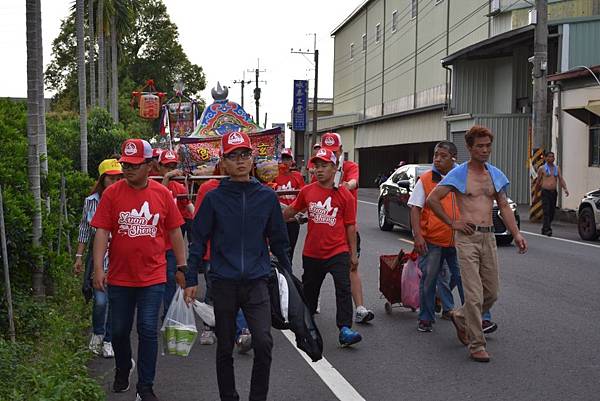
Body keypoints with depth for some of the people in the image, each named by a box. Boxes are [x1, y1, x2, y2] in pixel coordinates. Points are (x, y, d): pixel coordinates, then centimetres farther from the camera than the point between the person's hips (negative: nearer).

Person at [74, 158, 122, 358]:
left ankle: (109, 341, 21)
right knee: (101, 300, -8)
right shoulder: (91, 201, -1)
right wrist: (79, 256, 4)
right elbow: (84, 230, 6)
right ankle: (97, 334, 19)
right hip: (98, 256, -1)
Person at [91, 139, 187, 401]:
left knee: (148, 330, -3)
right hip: (119, 277, 1)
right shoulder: (112, 193, -4)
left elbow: (174, 232, 6)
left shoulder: (162, 194, -1)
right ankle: (123, 369, 42)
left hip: (152, 276, -1)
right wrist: (98, 269, -13)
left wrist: (182, 267, 5)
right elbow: (102, 232, -5)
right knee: (119, 330, 14)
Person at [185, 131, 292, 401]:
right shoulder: (214, 198, -1)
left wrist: (288, 276, 13)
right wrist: (191, 280, 0)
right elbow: (199, 240, 3)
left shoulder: (267, 196, 3)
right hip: (224, 283, 0)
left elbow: (278, 239, 10)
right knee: (225, 348, 10)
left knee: (263, 343, -13)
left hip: (257, 281, 0)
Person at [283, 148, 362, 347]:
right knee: (309, 289, 18)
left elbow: (350, 226, -2)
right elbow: (292, 210, 18)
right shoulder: (307, 191, 1)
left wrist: (353, 253, -1)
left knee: (343, 288, -13)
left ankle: (345, 329, -13)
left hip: (338, 251, -3)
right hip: (312, 253, 3)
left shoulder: (344, 195, -6)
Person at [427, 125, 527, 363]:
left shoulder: (496, 175, 12)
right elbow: (432, 200, -3)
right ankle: (476, 345, 0)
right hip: (467, 237, -6)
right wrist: (452, 223, -4)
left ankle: (461, 318, 35)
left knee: (491, 294, 10)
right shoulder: (458, 174, -3)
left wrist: (516, 234, 3)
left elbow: (504, 207, 14)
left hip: (489, 237, 6)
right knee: (474, 295, -8)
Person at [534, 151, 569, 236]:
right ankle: (547, 229, -20)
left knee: (552, 212, 7)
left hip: (554, 192, 5)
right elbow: (538, 182, 6)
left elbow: (561, 179, 6)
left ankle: (544, 229, 20)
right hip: (545, 192, -5)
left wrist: (565, 188, -12)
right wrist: (536, 194, 8)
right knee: (546, 212, -14)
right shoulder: (542, 168, 2)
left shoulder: (557, 168, 12)